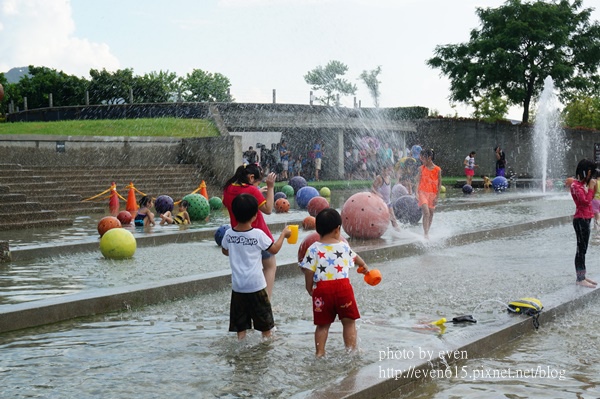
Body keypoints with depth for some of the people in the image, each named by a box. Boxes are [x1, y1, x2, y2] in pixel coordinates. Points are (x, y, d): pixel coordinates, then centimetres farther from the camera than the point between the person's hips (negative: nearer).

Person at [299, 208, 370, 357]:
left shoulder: (313, 249, -2)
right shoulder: (344, 246, 6)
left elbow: (309, 272, -6)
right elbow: (355, 258, 27)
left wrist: (309, 289, 9)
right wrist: (364, 266, 49)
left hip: (321, 290, 0)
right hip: (343, 286, 0)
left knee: (323, 325, 12)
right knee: (349, 322, 12)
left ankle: (320, 353, 12)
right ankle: (351, 350, 14)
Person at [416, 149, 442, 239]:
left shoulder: (437, 169, -5)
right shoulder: (421, 168, -2)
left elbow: (439, 184, 0)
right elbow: (418, 181, 1)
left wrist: (437, 197, -3)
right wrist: (417, 192, -12)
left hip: (432, 194, 2)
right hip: (423, 192, -2)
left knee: (431, 214, 9)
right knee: (426, 213, -15)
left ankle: (427, 232, 25)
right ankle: (425, 234, -15)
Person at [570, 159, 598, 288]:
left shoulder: (584, 183, 13)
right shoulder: (576, 185, -15)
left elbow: (590, 199, 18)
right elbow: (585, 201, -22)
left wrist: (593, 188, 5)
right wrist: (591, 187, -15)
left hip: (586, 218, 10)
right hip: (581, 219, -10)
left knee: (583, 249, 12)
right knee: (581, 249, -7)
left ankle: (582, 276, 18)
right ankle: (580, 279, -4)